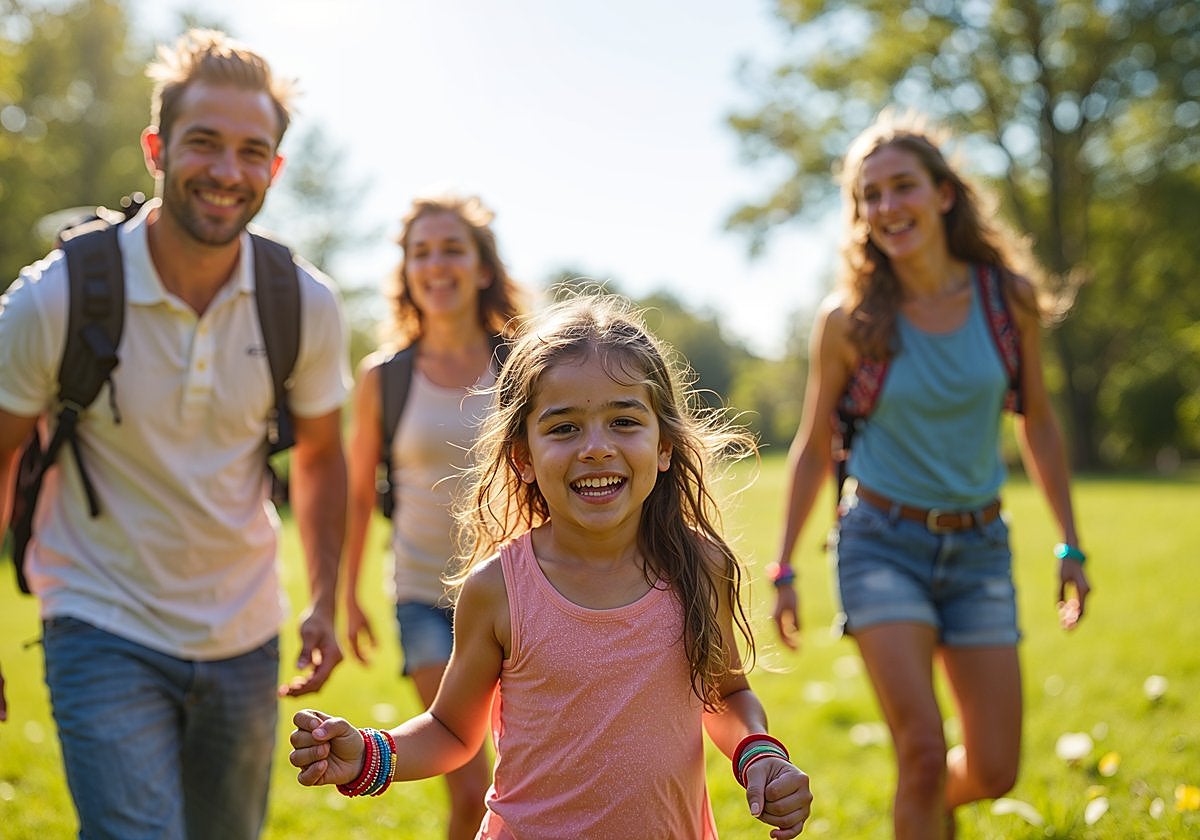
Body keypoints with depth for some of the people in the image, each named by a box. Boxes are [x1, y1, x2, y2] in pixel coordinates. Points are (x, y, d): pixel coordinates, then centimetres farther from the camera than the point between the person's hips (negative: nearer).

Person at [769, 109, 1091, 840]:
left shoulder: (1008, 296, -4)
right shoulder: (850, 319, -9)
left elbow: (1038, 424, 8)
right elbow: (814, 448, 2)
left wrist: (1071, 546, 9)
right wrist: (784, 570, 4)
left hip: (980, 547, 3)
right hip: (884, 543, -2)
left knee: (994, 771, 5)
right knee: (924, 752, -15)